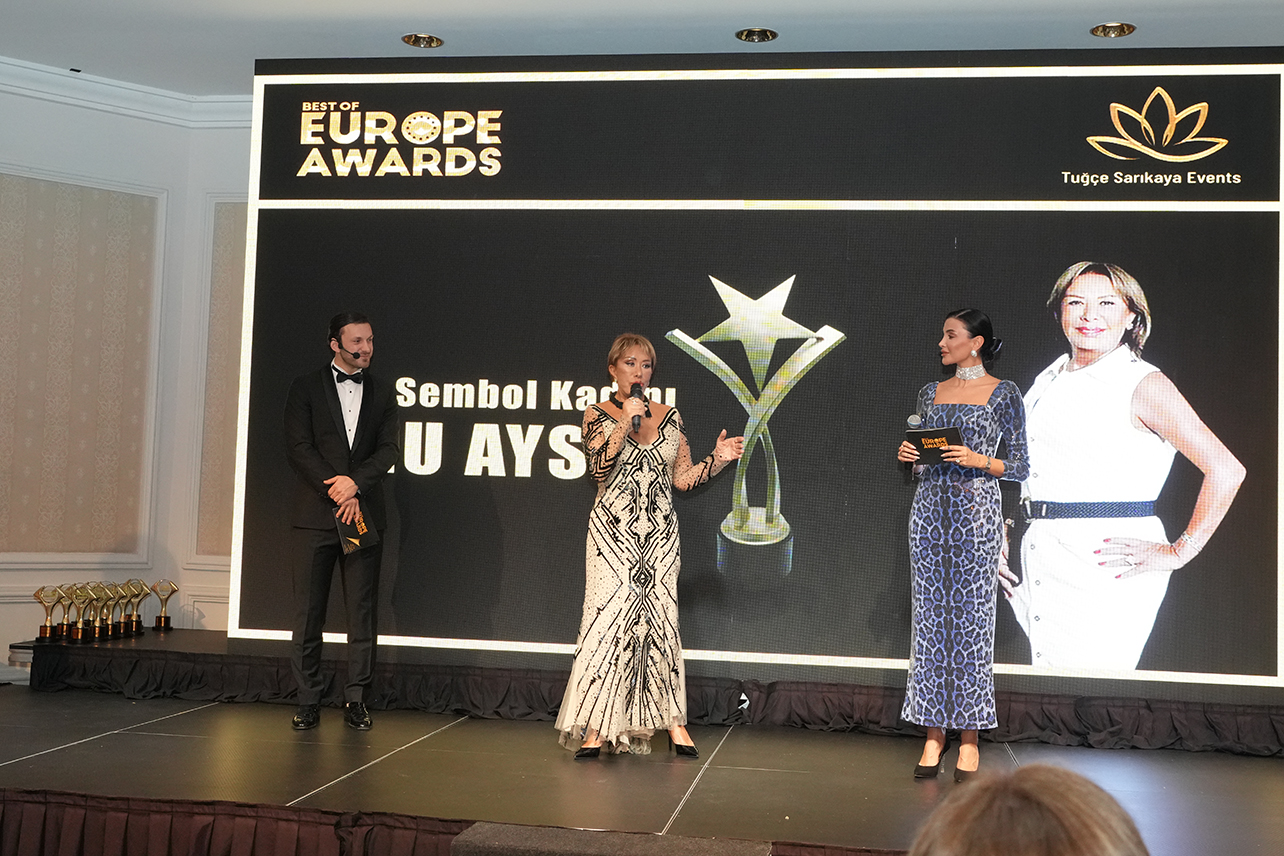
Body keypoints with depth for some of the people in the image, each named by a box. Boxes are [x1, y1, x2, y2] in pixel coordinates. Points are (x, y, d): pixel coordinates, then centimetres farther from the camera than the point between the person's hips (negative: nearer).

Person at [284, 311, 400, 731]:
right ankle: (308, 701, 9)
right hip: (314, 515, -2)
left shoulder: (381, 393, 12)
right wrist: (336, 491, -12)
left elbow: (388, 450, 3)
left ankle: (356, 699, 10)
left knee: (363, 611, 2)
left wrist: (354, 483, -13)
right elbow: (298, 448, -3)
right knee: (308, 612, 1)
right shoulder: (306, 388, 5)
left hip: (363, 513, 2)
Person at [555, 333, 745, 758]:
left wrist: (717, 458, -4)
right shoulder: (598, 415, 2)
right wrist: (625, 423, -18)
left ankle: (673, 719, 12)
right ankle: (595, 727, -1)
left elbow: (683, 478, 10)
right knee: (608, 618, -7)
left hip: (659, 532, 3)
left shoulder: (670, 417, 10)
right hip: (613, 531, -3)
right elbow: (599, 469, -13)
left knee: (660, 620, 3)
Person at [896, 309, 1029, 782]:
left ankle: (969, 738, 6)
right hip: (929, 509, 4)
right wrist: (908, 455, -1)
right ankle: (934, 732, 11)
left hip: (977, 512, -4)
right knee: (930, 618, 3)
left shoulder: (1003, 394, 0)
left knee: (972, 618, -3)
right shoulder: (930, 392, 13)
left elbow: (1019, 467, -1)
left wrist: (978, 460, -16)